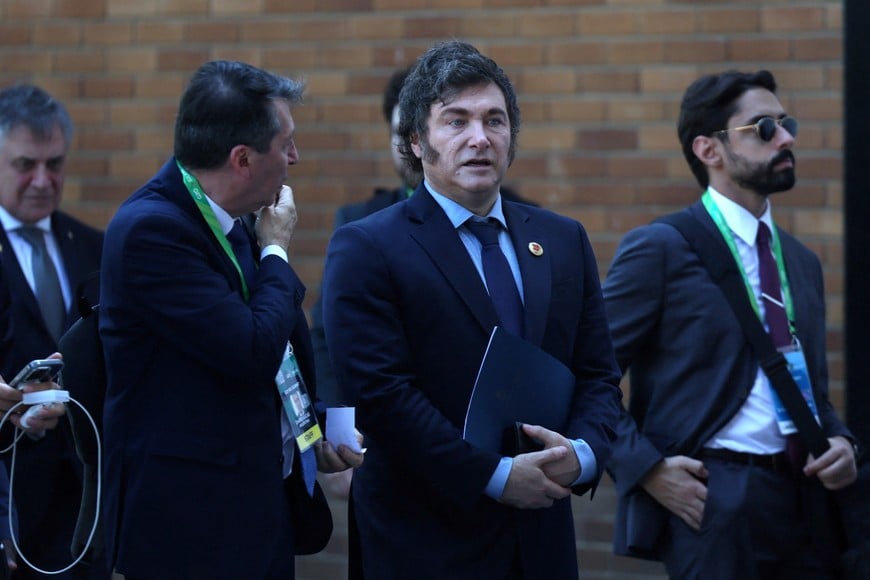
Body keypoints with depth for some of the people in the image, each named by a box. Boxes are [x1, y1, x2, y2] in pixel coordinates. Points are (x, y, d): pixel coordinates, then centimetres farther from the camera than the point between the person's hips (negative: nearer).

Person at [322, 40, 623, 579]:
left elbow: (598, 374, 11)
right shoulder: (366, 248, -6)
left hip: (541, 536, 5)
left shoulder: (565, 241, 10)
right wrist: (495, 477, -16)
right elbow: (381, 392, -14)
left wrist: (583, 452, -9)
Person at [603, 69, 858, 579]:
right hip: (712, 502, -6)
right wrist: (647, 468, -15)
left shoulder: (803, 262, 16)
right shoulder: (659, 249, -5)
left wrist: (841, 442, 3)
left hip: (804, 501, 6)